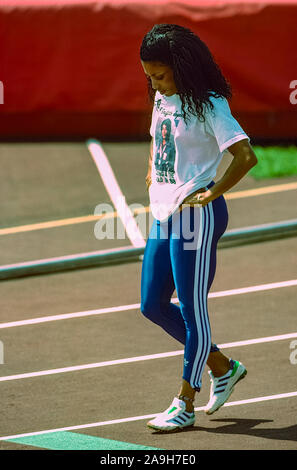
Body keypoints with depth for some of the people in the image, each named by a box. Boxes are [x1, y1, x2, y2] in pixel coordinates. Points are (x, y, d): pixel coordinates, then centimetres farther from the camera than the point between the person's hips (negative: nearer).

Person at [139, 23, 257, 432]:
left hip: (196, 215, -9)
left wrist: (212, 194, -20)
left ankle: (185, 404, 8)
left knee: (192, 309, -1)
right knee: (153, 304, 12)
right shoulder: (163, 99, 9)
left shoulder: (209, 105, -15)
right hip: (163, 213, 9)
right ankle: (223, 366, 26)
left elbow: (246, 156, -22)